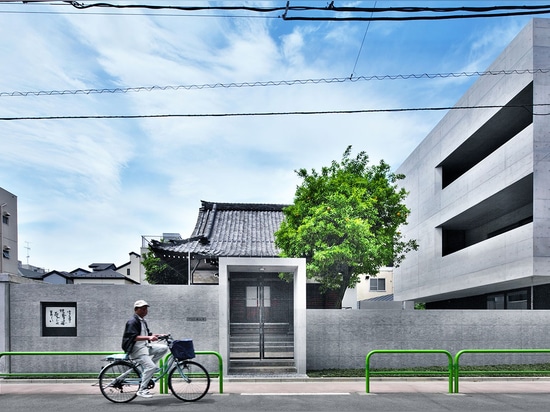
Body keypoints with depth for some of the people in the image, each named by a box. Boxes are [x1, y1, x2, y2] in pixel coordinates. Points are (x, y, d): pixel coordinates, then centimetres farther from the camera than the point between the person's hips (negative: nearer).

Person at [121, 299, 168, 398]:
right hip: (137, 349, -9)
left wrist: (159, 335, 10)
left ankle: (147, 367, 3)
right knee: (151, 367, -20)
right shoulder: (132, 321, -14)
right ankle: (142, 390, -10)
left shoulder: (143, 321, 17)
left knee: (164, 348, -3)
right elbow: (134, 337, -26)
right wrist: (148, 338, -36)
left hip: (145, 346, 9)